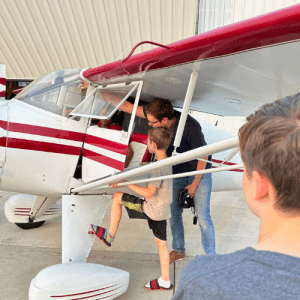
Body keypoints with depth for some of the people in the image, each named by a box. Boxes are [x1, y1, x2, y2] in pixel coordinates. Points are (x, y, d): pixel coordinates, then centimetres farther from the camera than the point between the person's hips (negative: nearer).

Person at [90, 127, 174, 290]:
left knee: (117, 197, 1)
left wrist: (127, 183, -20)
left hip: (152, 209, -9)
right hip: (162, 210, 9)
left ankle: (110, 236, 13)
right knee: (161, 242, 18)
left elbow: (149, 193, -26)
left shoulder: (158, 167, -23)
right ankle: (165, 281, 28)